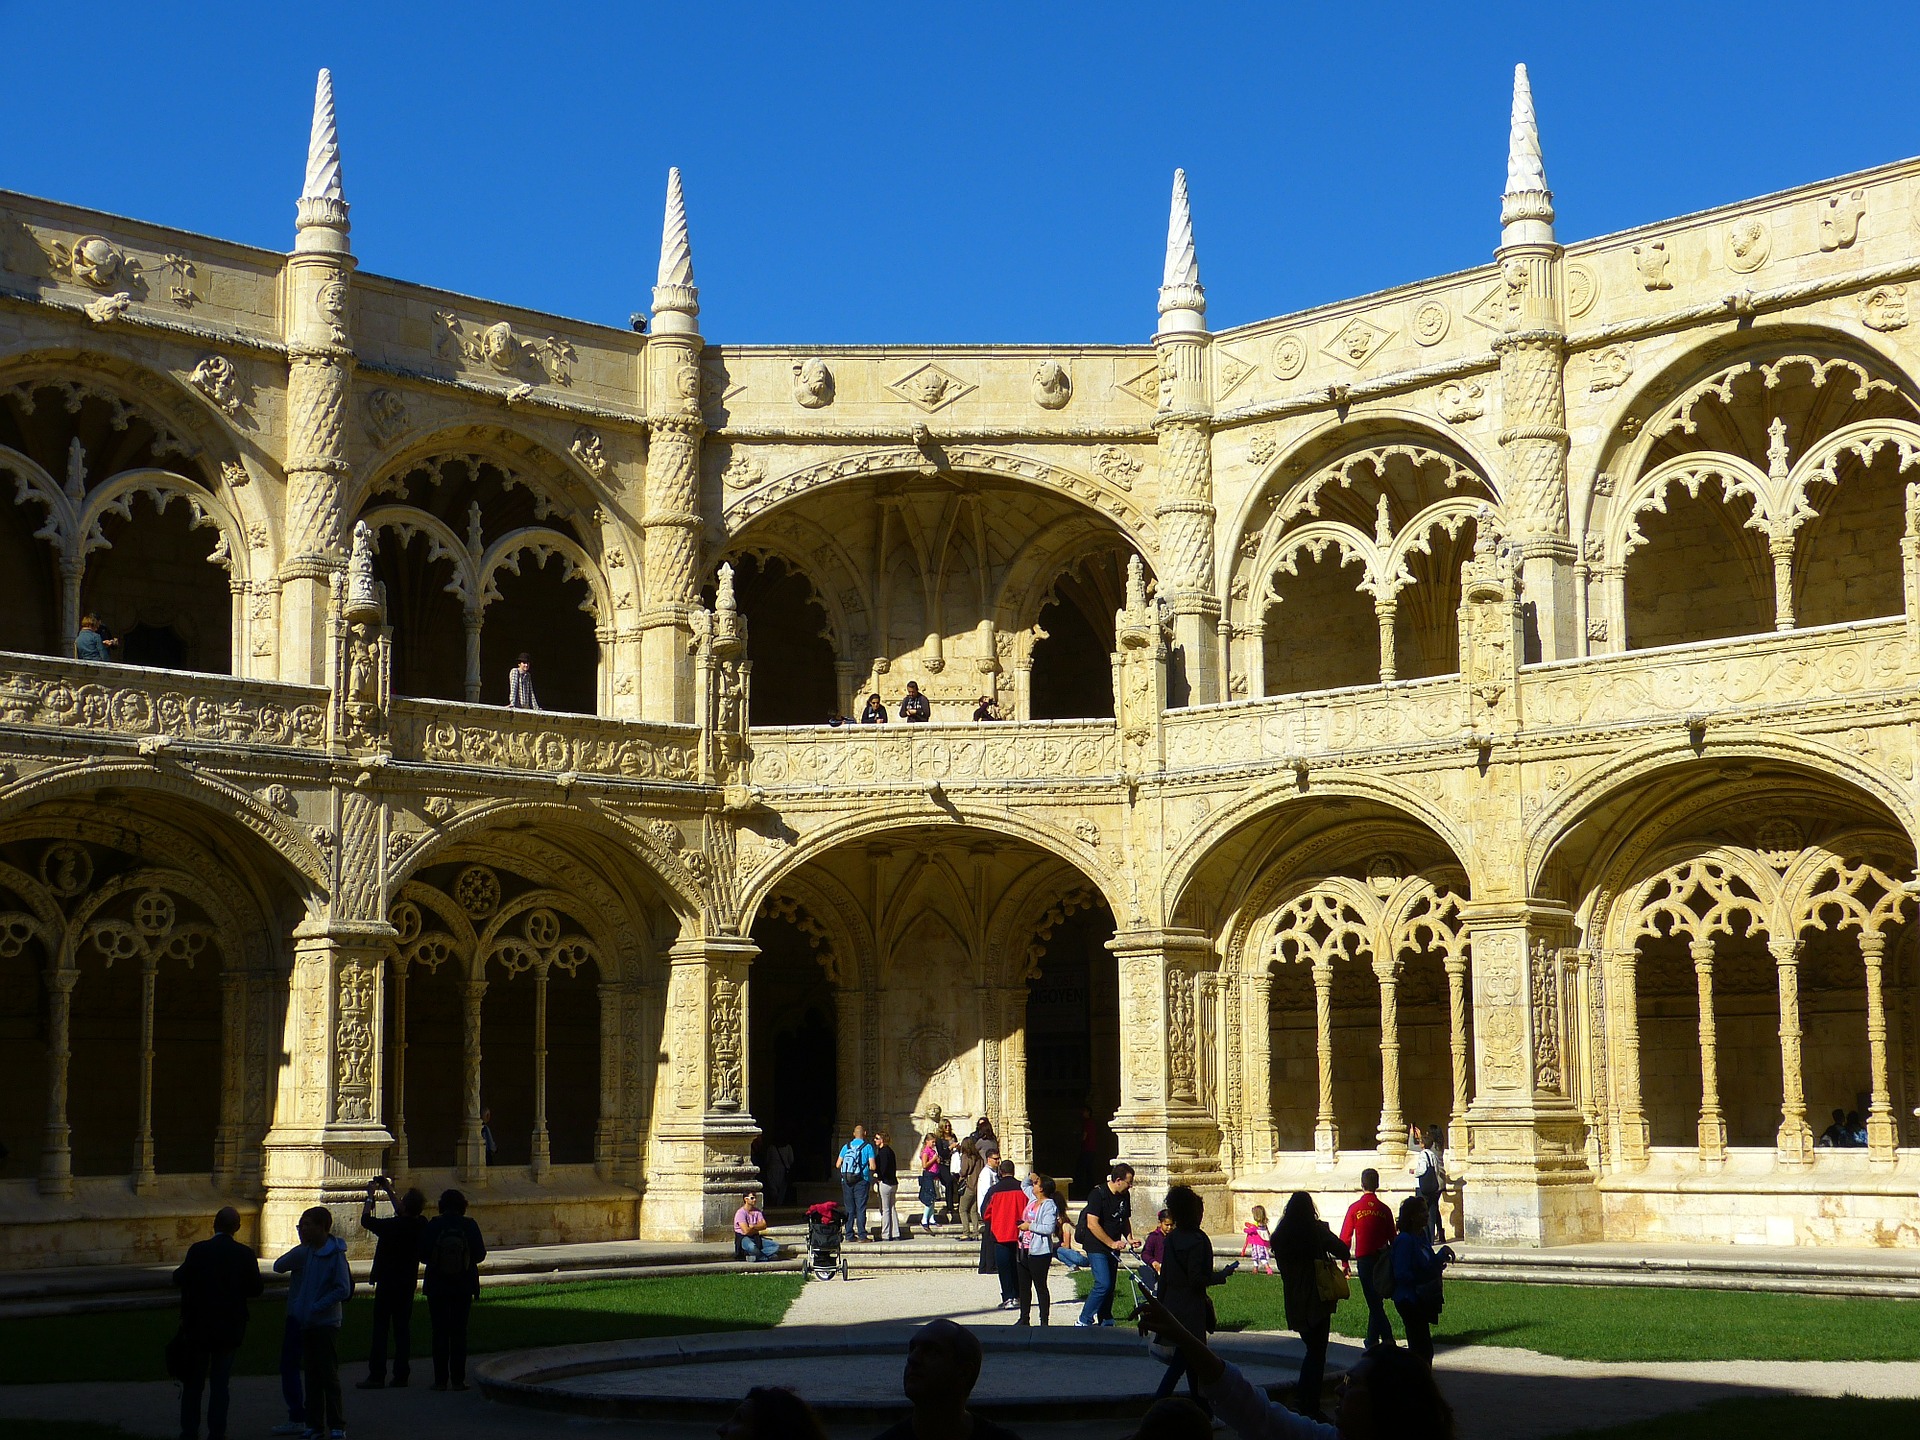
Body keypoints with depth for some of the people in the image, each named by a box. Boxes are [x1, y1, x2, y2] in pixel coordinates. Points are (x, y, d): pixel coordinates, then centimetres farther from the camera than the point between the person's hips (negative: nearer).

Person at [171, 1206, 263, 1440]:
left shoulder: (198, 1250, -10)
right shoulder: (245, 1255, -7)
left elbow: (179, 1280, -5)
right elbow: (255, 1289, -1)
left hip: (198, 1327, -1)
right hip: (230, 1329, 1)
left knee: (193, 1383, 10)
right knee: (220, 1384, 8)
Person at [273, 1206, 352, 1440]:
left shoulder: (335, 1254, -12)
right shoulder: (304, 1252, 7)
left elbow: (343, 1289, -16)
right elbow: (279, 1266, 6)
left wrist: (317, 1306, -18)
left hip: (327, 1322, -6)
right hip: (305, 1322, 6)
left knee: (329, 1376, -2)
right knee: (311, 1376, 11)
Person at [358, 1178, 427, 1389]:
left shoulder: (392, 1226, -19)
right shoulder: (420, 1224, -3)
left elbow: (366, 1220, -5)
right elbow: (403, 1214, 18)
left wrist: (370, 1195, 7)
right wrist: (389, 1191, 25)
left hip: (387, 1283, -5)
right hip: (408, 1283, 5)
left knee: (380, 1328, 0)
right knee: (403, 1328, 9)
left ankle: (377, 1375, -2)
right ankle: (401, 1374, 7)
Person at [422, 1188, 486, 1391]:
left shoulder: (434, 1225, -8)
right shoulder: (469, 1225, -7)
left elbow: (422, 1254, -7)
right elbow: (480, 1254, -4)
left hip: (437, 1285, -1)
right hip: (463, 1286, 1)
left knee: (440, 1332, 5)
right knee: (459, 1332, 6)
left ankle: (441, 1380, 3)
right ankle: (458, 1379, 4)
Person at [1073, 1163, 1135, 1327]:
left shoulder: (1124, 1196, 6)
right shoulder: (1098, 1194, -17)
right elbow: (1092, 1224, -21)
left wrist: (1129, 1238, 4)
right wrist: (1111, 1243, -20)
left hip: (1113, 1247, 8)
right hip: (1096, 1247, -8)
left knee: (1110, 1285, 10)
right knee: (1103, 1284, -16)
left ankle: (1105, 1322, 21)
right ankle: (1083, 1321, -10)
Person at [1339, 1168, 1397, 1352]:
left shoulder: (1355, 1208, -4)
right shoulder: (1384, 1209, 3)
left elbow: (1345, 1238, -3)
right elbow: (1392, 1239, 8)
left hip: (1364, 1259, -3)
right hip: (1382, 1259, 3)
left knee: (1374, 1302, -4)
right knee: (1376, 1300, 15)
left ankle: (1387, 1338, -17)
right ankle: (1372, 1340, 21)